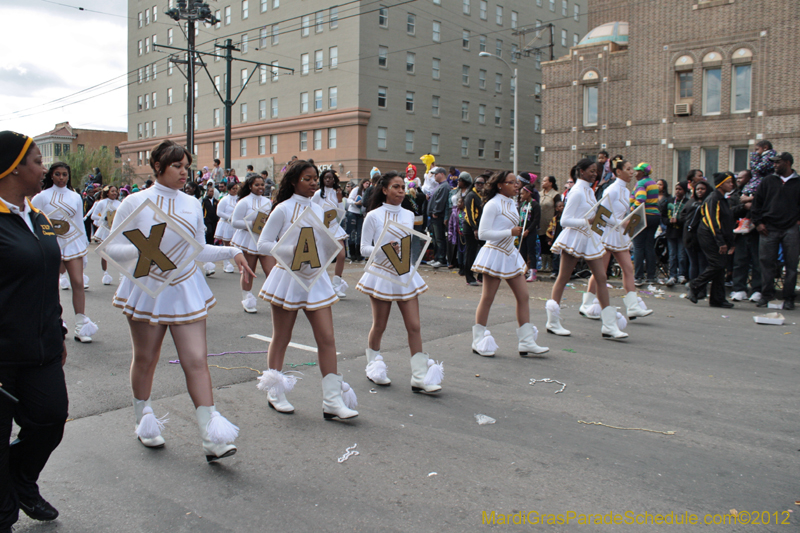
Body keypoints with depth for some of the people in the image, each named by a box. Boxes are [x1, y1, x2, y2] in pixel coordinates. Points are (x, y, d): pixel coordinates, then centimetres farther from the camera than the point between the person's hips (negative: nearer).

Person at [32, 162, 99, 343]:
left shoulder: (75, 197, 10)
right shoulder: (42, 196, 1)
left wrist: (84, 244, 17)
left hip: (73, 243, 2)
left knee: (78, 283, -6)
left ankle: (81, 327, -3)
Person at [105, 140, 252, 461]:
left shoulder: (192, 205, 8)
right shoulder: (135, 203, -4)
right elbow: (112, 247, -5)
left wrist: (231, 252, 4)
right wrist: (142, 251, -23)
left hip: (186, 292, 2)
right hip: (147, 290, -2)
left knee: (197, 361, -4)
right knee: (145, 359, 13)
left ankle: (212, 438, -4)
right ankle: (144, 421, 37)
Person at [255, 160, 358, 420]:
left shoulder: (318, 210, 10)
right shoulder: (283, 209, -6)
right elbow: (263, 244, -8)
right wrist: (292, 250, -21)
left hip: (315, 277, 5)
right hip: (288, 277, -4)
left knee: (327, 339, -2)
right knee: (281, 338, 9)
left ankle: (332, 400, 2)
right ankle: (275, 392, 27)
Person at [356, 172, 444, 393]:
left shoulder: (409, 215, 8)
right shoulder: (374, 216, -5)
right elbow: (364, 249, -8)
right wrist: (384, 249, -22)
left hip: (405, 275, 4)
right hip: (382, 274, -4)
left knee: (414, 326, -1)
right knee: (379, 326, 8)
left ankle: (420, 377, 2)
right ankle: (374, 366, 31)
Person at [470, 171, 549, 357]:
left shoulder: (512, 204, 12)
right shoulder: (493, 204, -13)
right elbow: (482, 233, -18)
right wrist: (510, 232, -20)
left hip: (510, 254, 8)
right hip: (495, 254, -8)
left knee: (523, 296, 5)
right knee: (487, 298, 0)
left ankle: (526, 342, 10)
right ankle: (479, 341, 11)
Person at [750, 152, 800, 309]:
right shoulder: (768, 181, 9)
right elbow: (757, 203, 9)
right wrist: (758, 222, 1)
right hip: (769, 229, 1)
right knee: (767, 263, 1)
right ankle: (766, 295, 11)